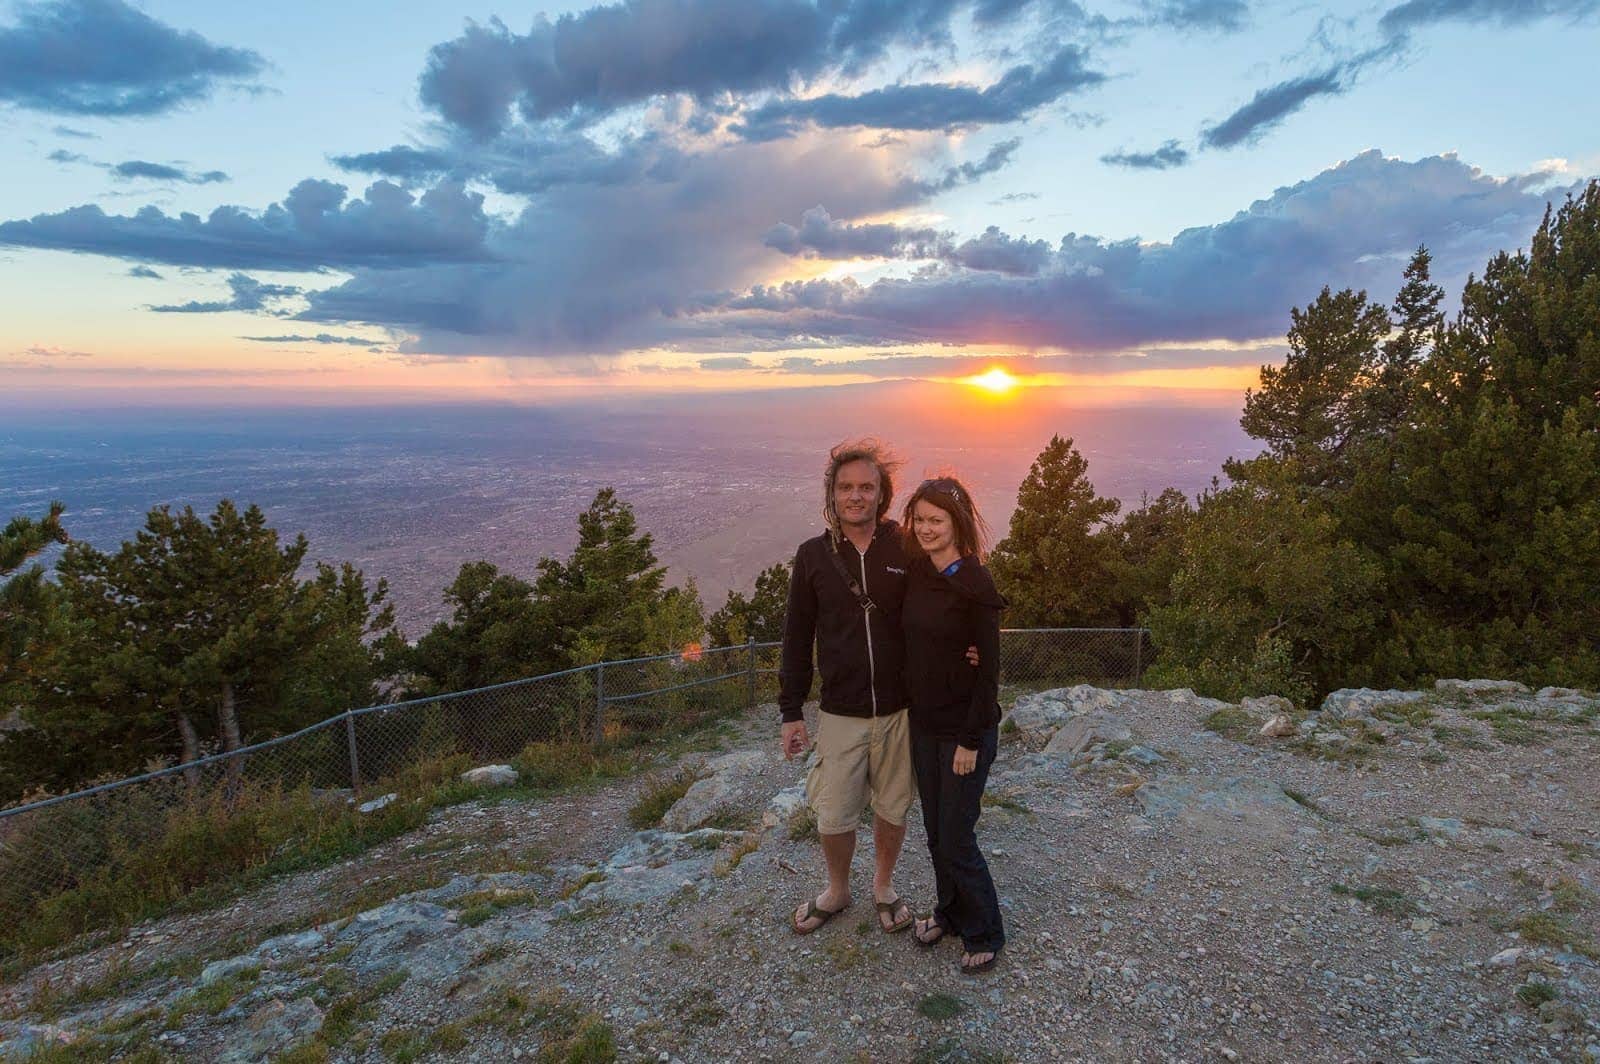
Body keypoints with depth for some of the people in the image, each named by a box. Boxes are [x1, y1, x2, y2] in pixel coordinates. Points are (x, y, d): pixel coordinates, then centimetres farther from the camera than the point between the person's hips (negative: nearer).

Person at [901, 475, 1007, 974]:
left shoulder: (975, 585, -17)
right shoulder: (914, 574, 1)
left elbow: (988, 669, -15)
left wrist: (971, 740, -15)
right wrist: (911, 711, 8)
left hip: (966, 728, -6)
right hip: (923, 722, 6)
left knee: (956, 838, 3)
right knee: (935, 831, 18)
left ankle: (984, 934, 26)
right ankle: (949, 910, 41)